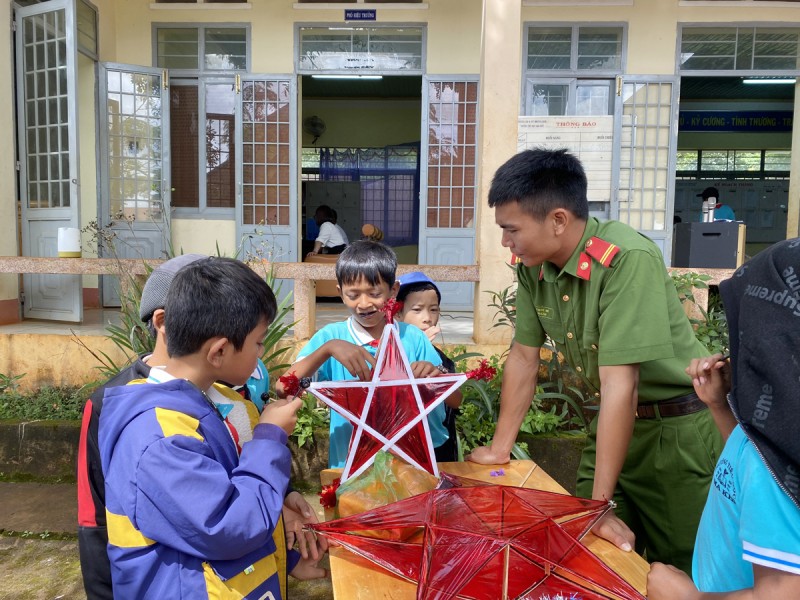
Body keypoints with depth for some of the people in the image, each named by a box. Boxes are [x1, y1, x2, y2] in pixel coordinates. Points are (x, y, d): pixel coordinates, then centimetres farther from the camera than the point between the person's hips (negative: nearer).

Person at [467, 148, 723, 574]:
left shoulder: (628, 259, -29)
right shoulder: (532, 266, -8)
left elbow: (619, 383, -31)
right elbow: (524, 356, 0)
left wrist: (600, 503, -27)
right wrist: (500, 448, 3)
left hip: (676, 429, -6)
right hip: (613, 422, 6)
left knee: (679, 569, 9)